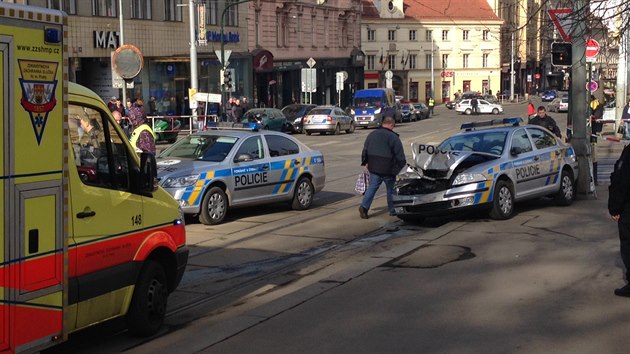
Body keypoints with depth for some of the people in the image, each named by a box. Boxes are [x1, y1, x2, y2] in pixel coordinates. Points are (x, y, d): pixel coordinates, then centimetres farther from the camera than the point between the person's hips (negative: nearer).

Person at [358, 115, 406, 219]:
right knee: (391, 188, 12)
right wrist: (401, 168, -1)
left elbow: (365, 150, 14)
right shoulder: (393, 137, -9)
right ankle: (392, 209, 19)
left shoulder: (372, 134, 7)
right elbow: (400, 156, -9)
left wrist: (365, 163, 24)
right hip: (388, 169, -4)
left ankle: (364, 206, -10)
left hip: (373, 168, 4)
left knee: (372, 187, 8)